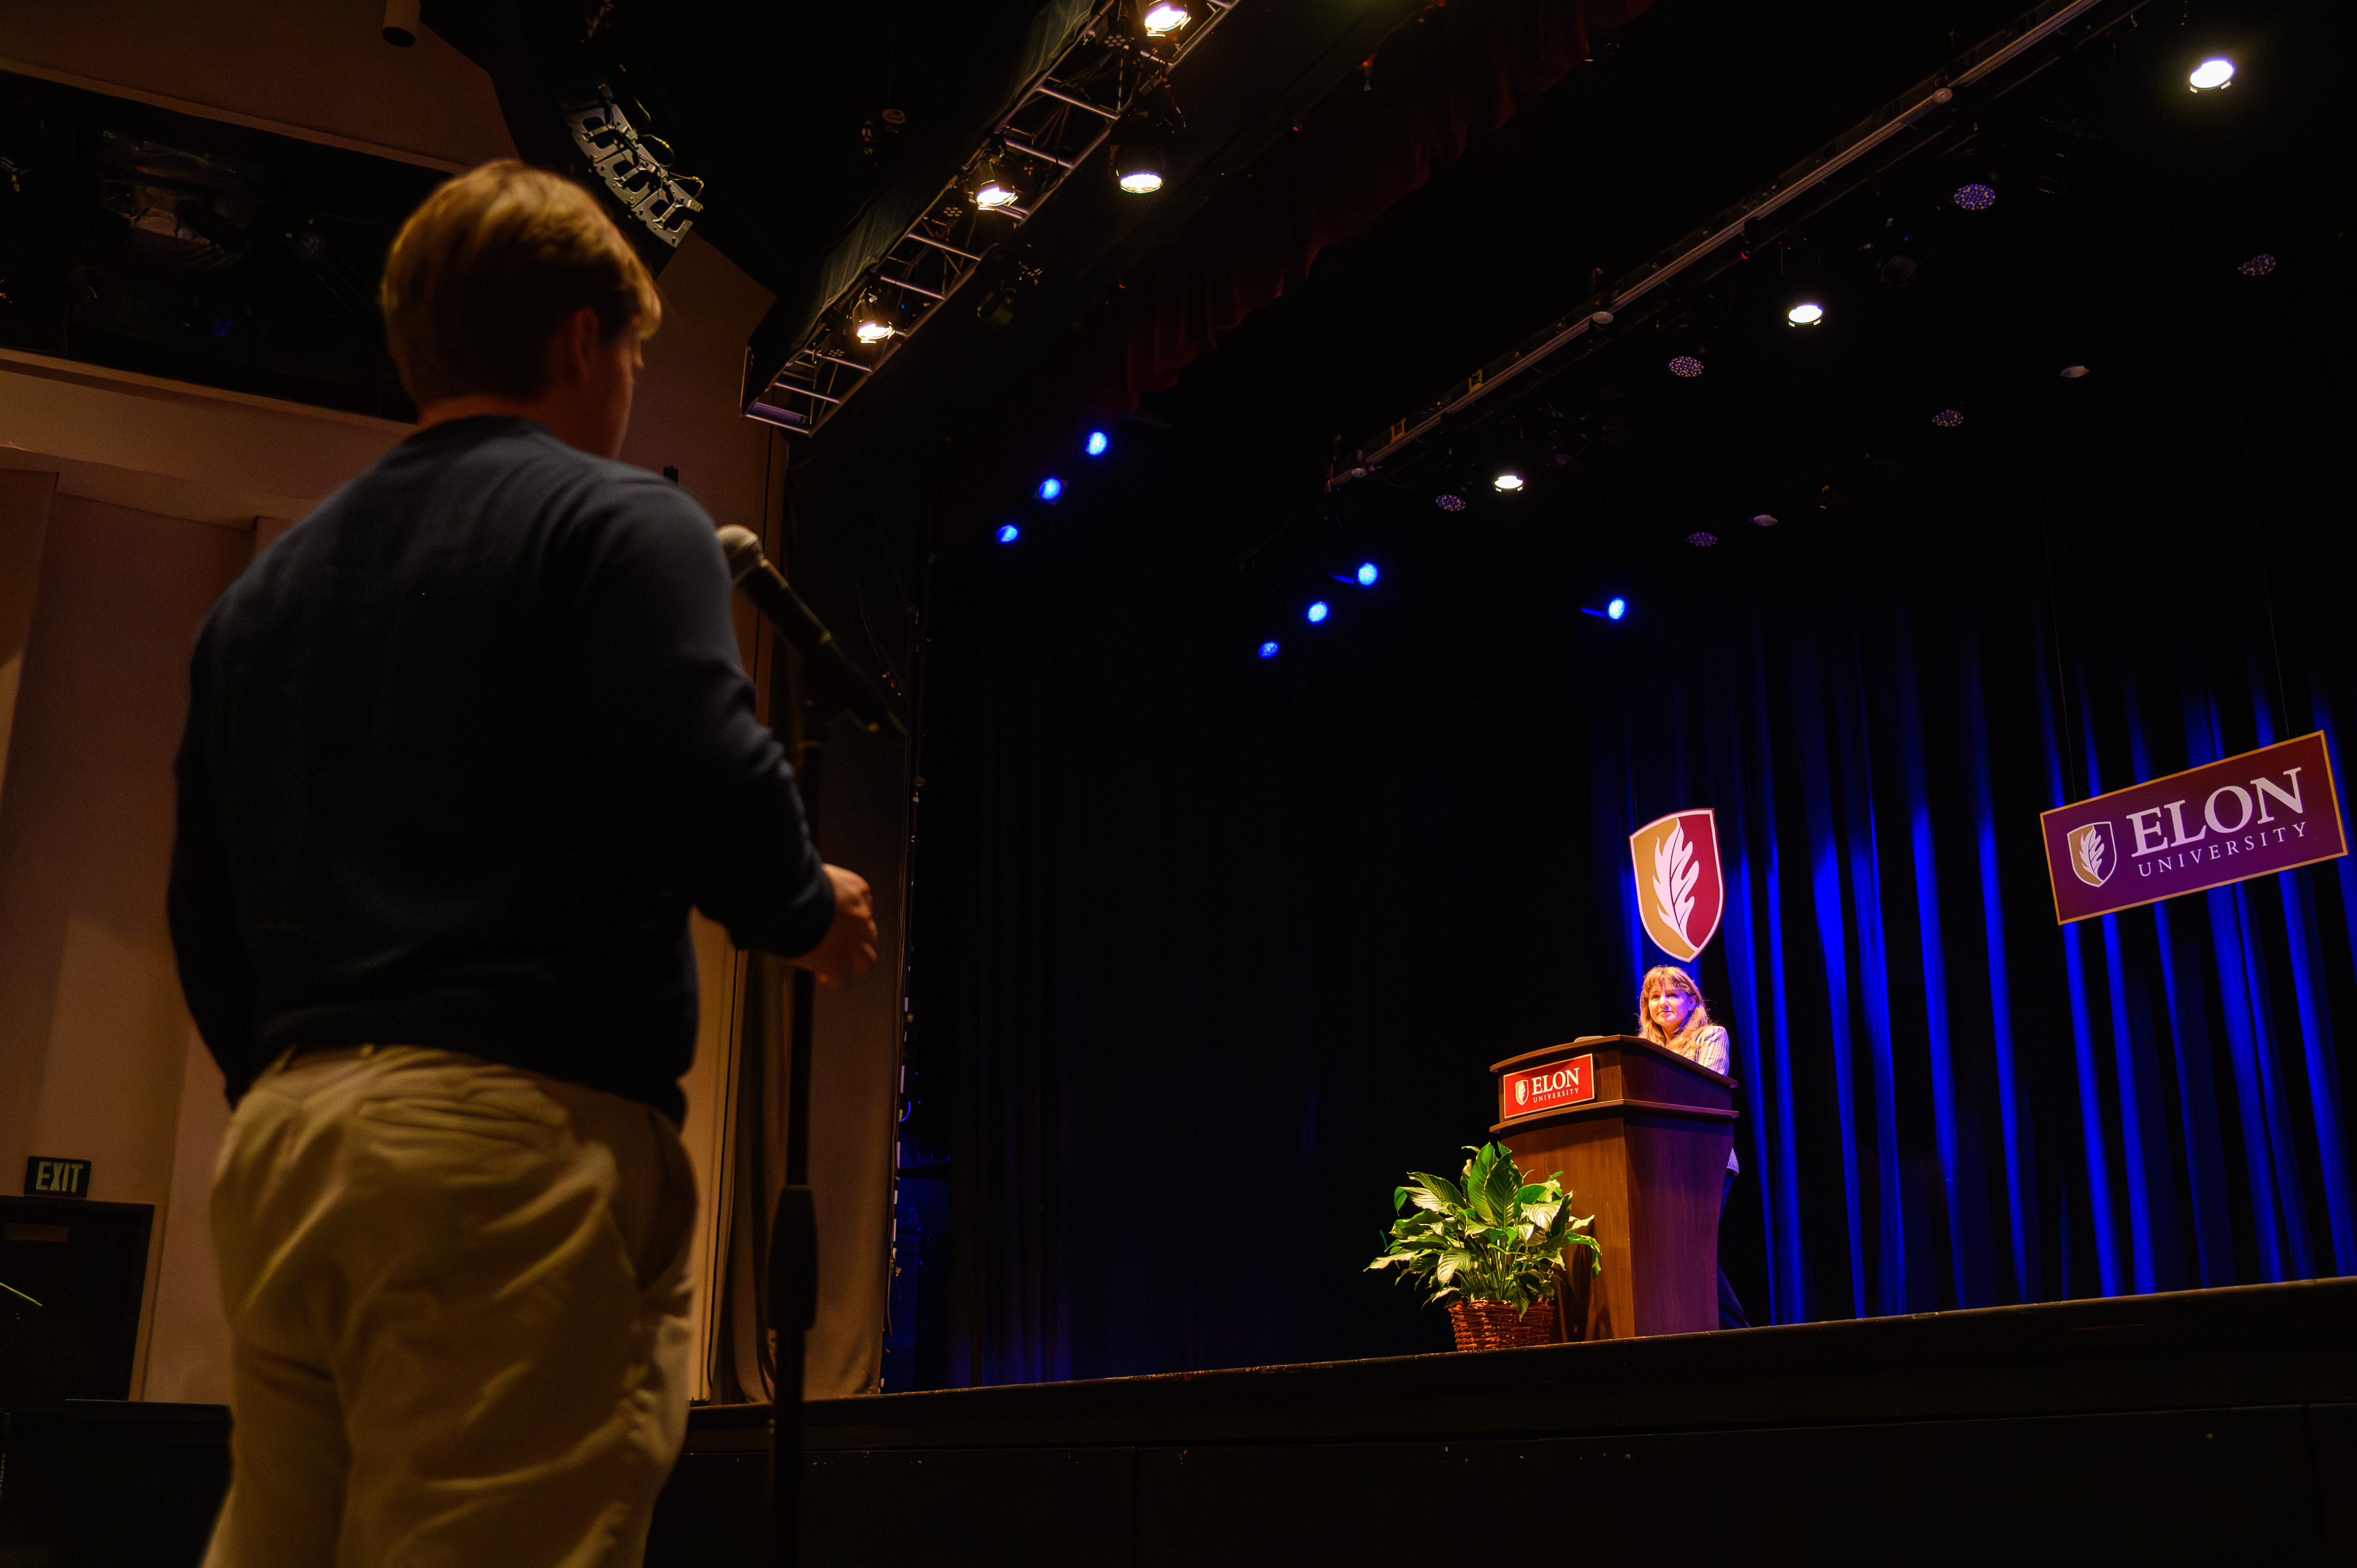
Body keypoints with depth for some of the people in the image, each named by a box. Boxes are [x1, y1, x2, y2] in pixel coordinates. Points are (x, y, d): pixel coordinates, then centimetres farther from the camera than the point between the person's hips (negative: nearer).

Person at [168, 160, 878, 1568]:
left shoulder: (266, 584, 19)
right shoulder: (617, 521, -2)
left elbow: (207, 920, 19)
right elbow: (718, 798, -16)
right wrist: (816, 913, 5)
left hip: (278, 1143, 8)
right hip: (517, 1134, -7)